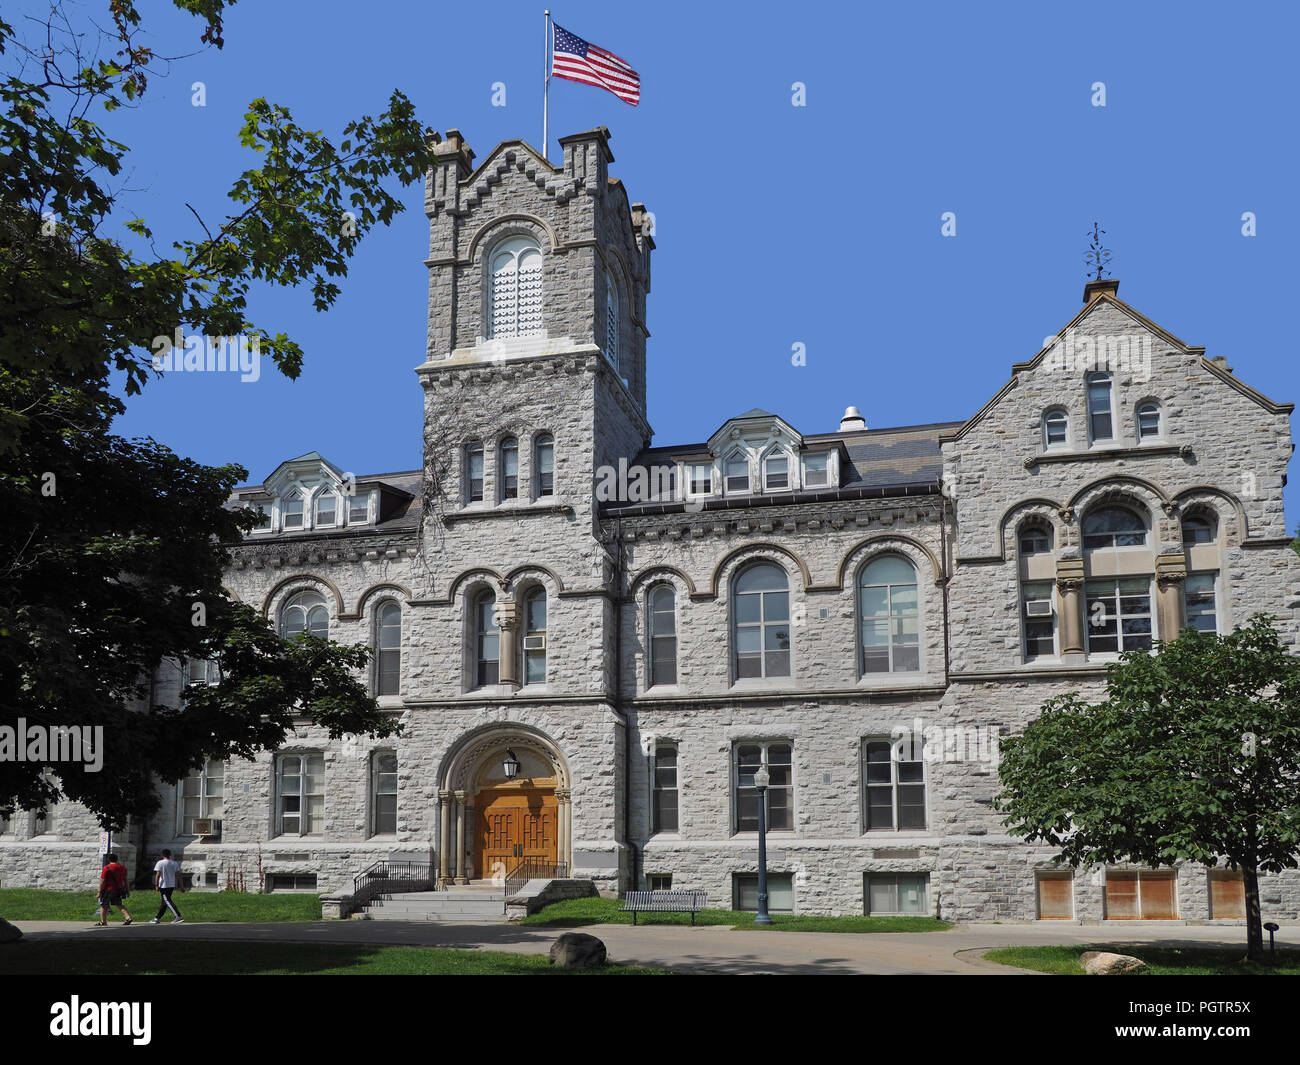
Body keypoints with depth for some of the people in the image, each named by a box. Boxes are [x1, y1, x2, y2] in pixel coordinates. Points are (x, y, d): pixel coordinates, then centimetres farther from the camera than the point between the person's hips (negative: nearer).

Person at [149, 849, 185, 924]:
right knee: (164, 902, 15)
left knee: (168, 902, -9)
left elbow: (158, 875, -15)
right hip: (172, 886, 6)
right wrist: (181, 886, 9)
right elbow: (178, 875, 6)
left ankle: (179, 917, -21)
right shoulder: (175, 864, 7)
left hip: (163, 886, -6)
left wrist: (156, 885, -13)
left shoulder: (160, 863, -7)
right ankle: (157, 918, 24)